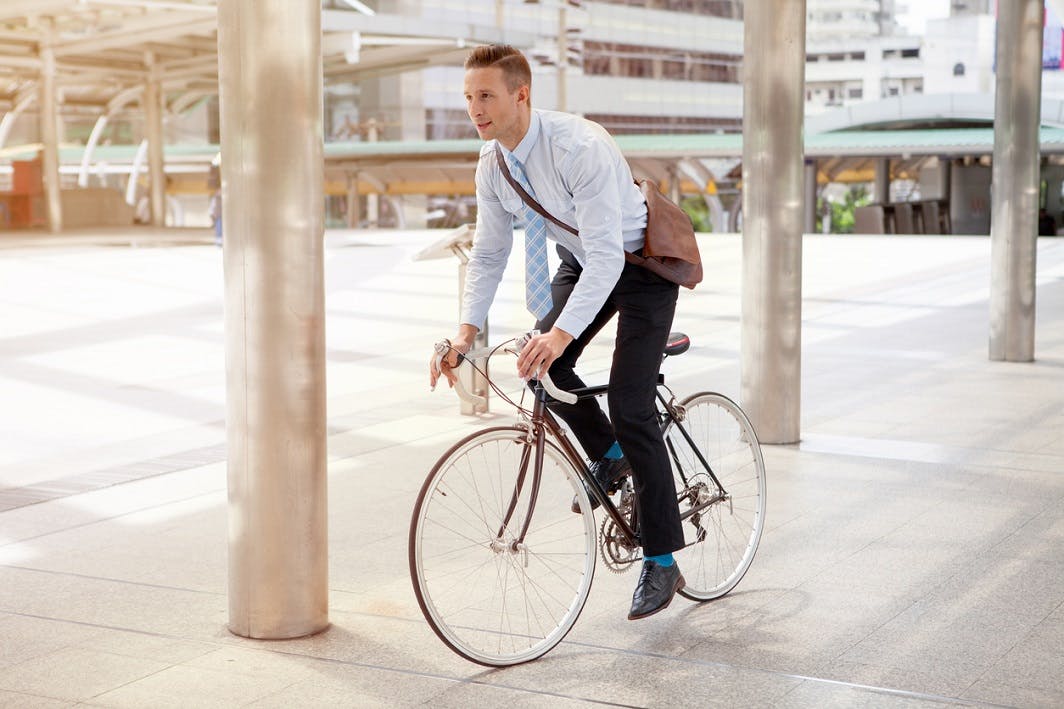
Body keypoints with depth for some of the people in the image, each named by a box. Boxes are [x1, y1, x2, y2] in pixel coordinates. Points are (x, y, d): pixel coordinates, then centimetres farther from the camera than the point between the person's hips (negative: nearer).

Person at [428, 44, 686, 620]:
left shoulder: (581, 147, -34)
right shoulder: (492, 164, -10)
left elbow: (606, 254, -39)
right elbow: (488, 253, -2)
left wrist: (561, 334, -49)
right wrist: (466, 331, -16)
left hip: (640, 265, -7)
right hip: (581, 263, 7)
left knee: (630, 409, -13)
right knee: (542, 366, -13)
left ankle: (662, 562, -4)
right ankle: (609, 456, 16)